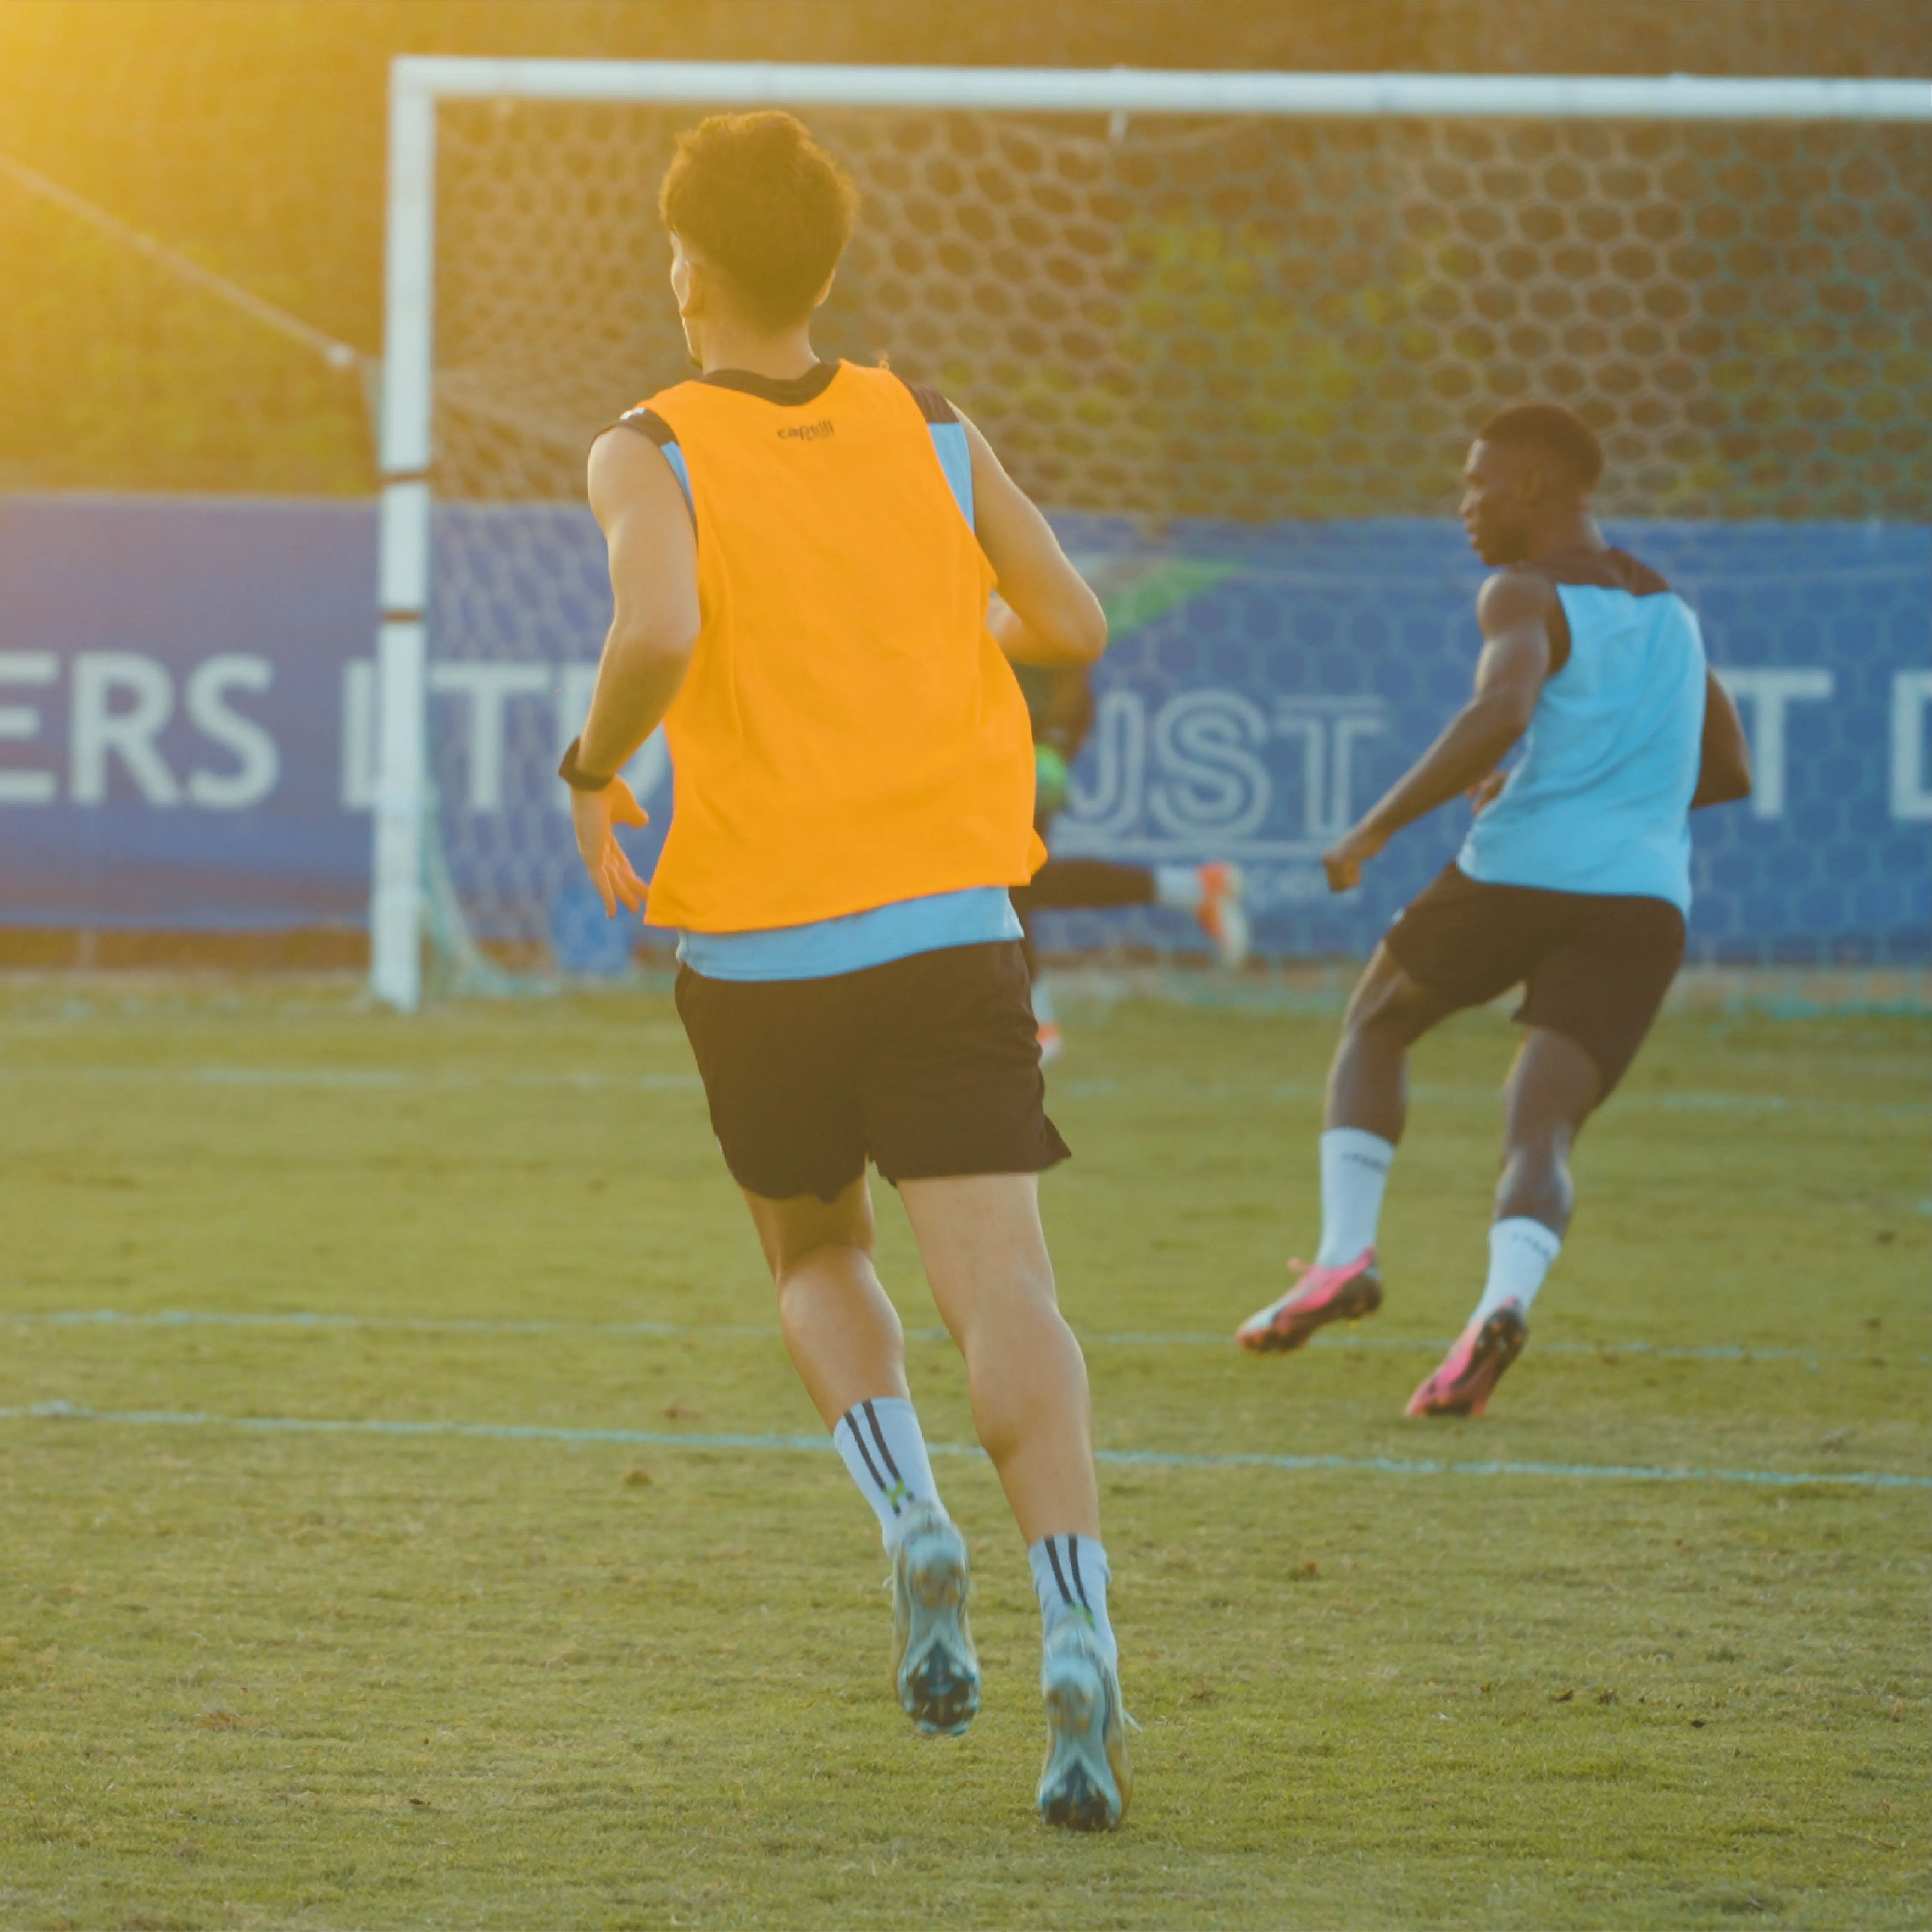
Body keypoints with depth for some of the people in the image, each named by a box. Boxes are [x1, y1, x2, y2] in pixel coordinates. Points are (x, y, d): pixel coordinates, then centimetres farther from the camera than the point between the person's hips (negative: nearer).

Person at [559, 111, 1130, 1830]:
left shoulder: (652, 456, -2)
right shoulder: (929, 431, 9)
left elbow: (658, 633, -21)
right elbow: (1072, 624, 13)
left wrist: (592, 774, -3)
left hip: (759, 947, -1)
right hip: (952, 918, 1)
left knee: (817, 1257, 23)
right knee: (1001, 1291, -7)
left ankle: (917, 1536, 0)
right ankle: (1077, 1637, -25)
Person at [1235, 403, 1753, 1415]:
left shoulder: (1526, 596, -1)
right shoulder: (1667, 608, 22)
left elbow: (1499, 715, -22)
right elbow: (1729, 772, 29)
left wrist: (1374, 829, -15)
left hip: (1520, 872, -4)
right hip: (1644, 897, 5)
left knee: (1375, 1027, 22)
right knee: (1541, 1132, -5)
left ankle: (1346, 1249, 5)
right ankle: (1505, 1299, -36)